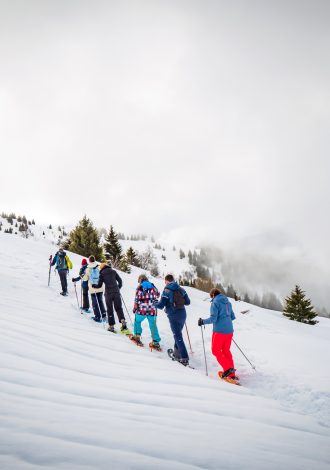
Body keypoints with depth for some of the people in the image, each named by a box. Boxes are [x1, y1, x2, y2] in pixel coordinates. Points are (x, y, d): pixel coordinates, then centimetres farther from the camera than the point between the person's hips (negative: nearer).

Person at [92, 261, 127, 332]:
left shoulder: (102, 274, 1)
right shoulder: (113, 271, 8)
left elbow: (99, 285, 0)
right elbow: (120, 280, 10)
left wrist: (94, 285, 20)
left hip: (108, 293, -2)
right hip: (116, 292, 2)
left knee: (110, 309, 8)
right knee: (118, 308, 8)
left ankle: (111, 326, 9)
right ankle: (122, 320, -13)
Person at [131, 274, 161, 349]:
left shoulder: (139, 287, -4)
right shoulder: (152, 286, 6)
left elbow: (137, 299, -6)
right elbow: (157, 295, 18)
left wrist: (135, 308, 6)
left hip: (142, 310, -3)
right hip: (152, 310, 3)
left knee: (137, 321, 23)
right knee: (153, 325, 10)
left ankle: (137, 336, 17)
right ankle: (156, 342, 7)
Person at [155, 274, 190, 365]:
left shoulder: (167, 291, -11)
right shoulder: (181, 290, 5)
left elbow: (161, 305, -11)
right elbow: (188, 302, 8)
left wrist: (155, 304, 9)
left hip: (173, 316, -6)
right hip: (182, 314, 6)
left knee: (178, 337, -4)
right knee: (178, 334, 24)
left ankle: (184, 358, -9)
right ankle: (177, 352, 35)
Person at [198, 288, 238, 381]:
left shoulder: (215, 303, -9)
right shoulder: (228, 302, 12)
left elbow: (213, 319, -16)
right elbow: (233, 317, 17)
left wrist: (203, 322, -3)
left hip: (219, 330, -7)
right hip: (229, 330, 7)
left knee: (216, 350, 5)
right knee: (226, 351, 15)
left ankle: (228, 369, -8)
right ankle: (231, 374, 14)